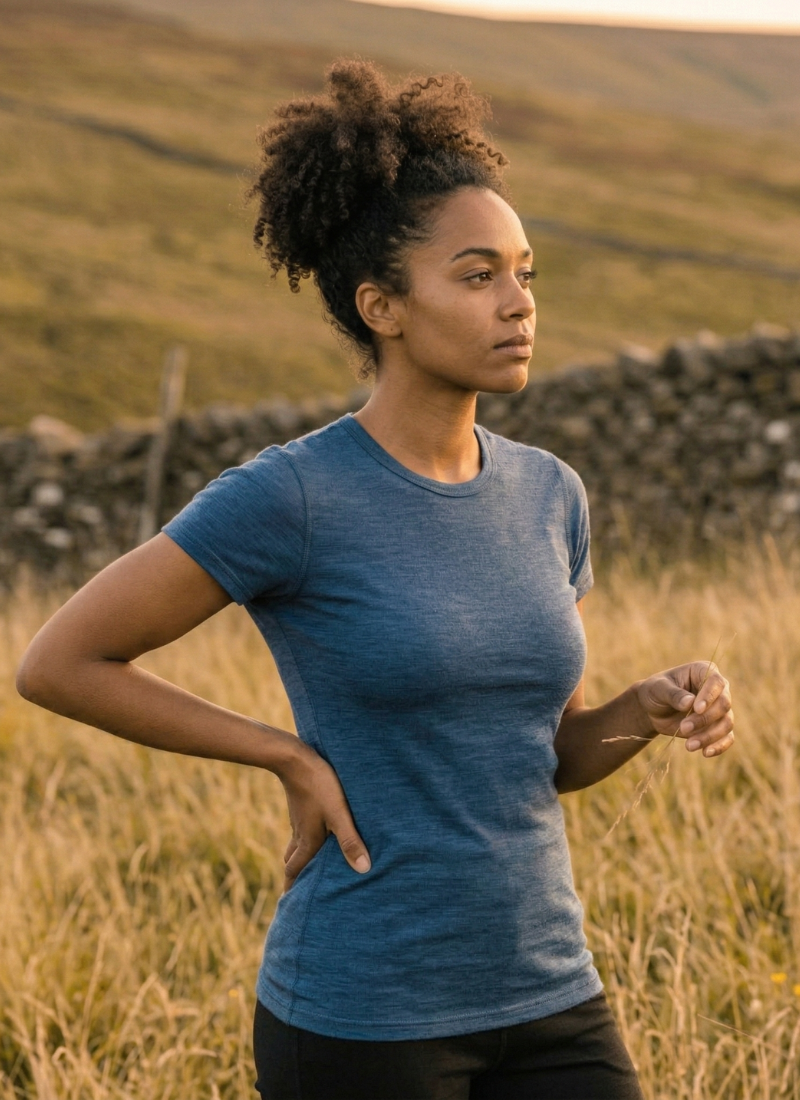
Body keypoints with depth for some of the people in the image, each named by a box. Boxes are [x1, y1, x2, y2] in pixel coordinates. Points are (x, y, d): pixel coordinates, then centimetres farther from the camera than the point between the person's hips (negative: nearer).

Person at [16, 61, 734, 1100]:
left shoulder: (544, 494, 6)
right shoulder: (287, 497, -13)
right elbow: (56, 664, -8)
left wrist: (658, 706, -7)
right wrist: (295, 758, -10)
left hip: (542, 1005, 6)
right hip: (363, 1016, -5)